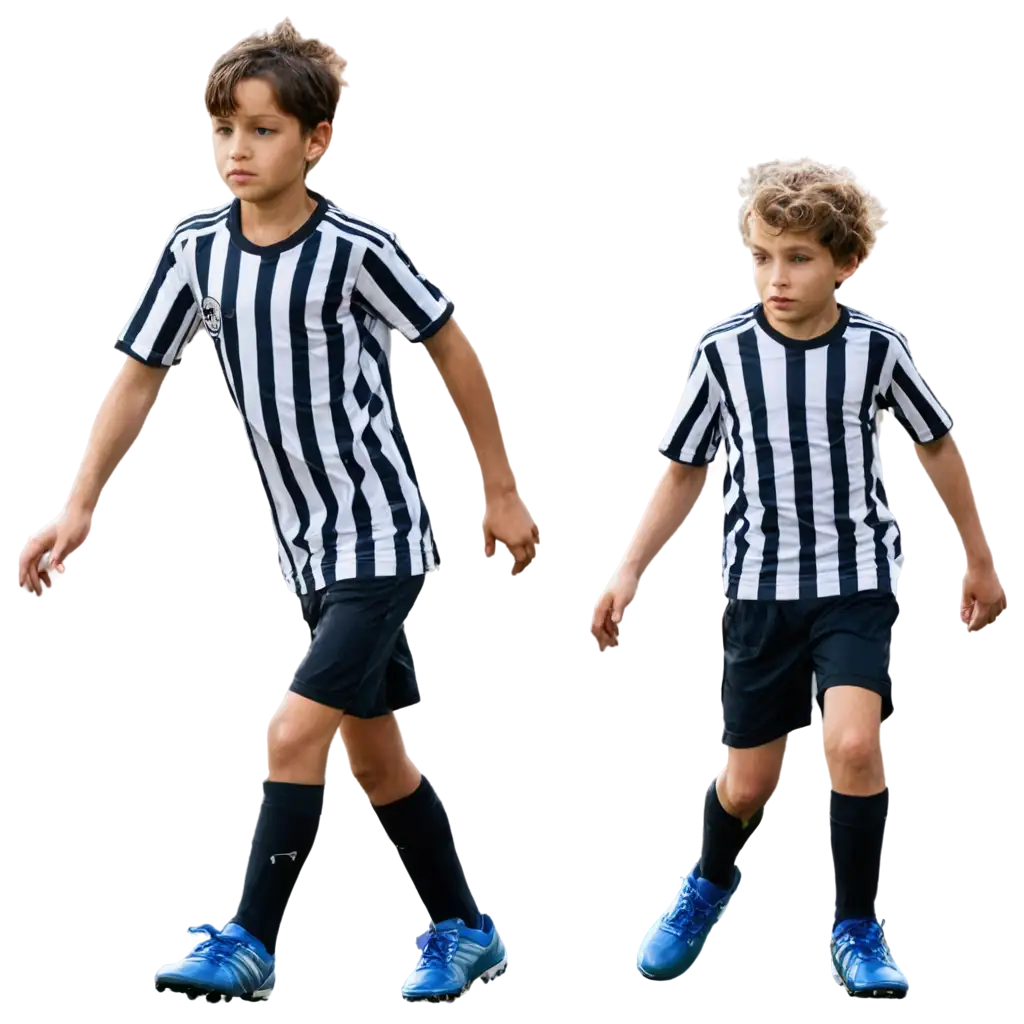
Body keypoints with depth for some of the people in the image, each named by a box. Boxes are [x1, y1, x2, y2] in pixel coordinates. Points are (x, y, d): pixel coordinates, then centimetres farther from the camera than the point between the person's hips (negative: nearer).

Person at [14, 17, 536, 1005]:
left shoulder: (353, 248, -15)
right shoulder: (196, 248, -1)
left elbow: (451, 350, -5)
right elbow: (135, 375, 5)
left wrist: (499, 491, 0)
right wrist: (78, 506, 1)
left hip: (379, 538, -6)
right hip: (307, 543, 6)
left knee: (297, 734, -14)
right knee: (373, 755, 14)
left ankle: (247, 945, -8)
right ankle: (464, 932, 28)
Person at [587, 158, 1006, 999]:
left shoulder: (873, 348, -8)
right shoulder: (723, 352, -7)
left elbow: (936, 446, 8)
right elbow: (684, 470, 6)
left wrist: (980, 560, 15)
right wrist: (628, 573, 1)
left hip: (858, 582, -1)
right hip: (760, 587, 1)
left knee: (853, 743, -23)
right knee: (747, 783, 8)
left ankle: (857, 930, -4)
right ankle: (710, 888, 42)